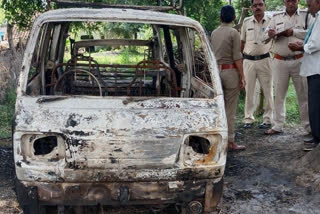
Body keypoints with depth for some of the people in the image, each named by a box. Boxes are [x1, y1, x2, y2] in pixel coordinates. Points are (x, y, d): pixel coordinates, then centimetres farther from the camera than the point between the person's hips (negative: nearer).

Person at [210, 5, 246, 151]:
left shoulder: (214, 33, 9)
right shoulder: (233, 33, -8)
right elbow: (237, 57, -12)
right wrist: (242, 76, -9)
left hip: (216, 71, 6)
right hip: (230, 71, -6)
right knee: (230, 109, -1)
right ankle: (230, 142, 3)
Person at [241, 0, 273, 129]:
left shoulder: (271, 22, 1)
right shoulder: (246, 22, 7)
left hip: (264, 60, -2)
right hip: (248, 60, 2)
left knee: (267, 91, 3)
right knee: (249, 90, 6)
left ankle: (268, 119, 11)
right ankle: (248, 118, 15)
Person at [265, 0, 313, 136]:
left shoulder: (306, 16, 6)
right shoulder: (276, 18, 13)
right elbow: (266, 34, 7)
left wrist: (294, 32, -14)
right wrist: (271, 35, -16)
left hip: (299, 61, -2)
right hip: (280, 62, 2)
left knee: (304, 94, 2)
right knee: (279, 94, 6)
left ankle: (308, 126, 9)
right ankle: (277, 126, 13)